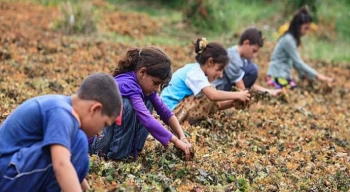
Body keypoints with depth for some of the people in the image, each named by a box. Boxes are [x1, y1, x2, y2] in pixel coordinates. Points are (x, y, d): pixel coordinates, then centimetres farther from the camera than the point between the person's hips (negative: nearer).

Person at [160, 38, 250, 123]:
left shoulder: (195, 70, 12)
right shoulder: (195, 73, -17)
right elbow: (213, 95, -34)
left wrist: (234, 102, -3)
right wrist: (237, 95, -24)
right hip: (172, 110, -10)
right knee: (210, 98, -21)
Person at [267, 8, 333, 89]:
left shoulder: (293, 39, 10)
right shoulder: (288, 40, -18)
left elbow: (295, 61, 15)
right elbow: (298, 62, -18)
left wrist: (303, 75, 3)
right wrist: (317, 75, -17)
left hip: (285, 75, 9)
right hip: (277, 76, -9)